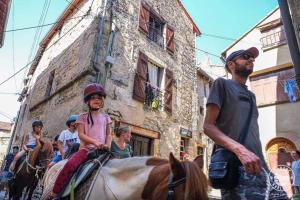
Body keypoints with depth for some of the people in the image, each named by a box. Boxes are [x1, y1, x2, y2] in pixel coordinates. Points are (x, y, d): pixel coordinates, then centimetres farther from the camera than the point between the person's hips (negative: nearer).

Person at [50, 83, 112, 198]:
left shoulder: (106, 118, 15)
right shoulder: (83, 117, 7)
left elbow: (108, 135, 10)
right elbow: (81, 135, -4)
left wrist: (107, 145, -11)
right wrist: (95, 142, -20)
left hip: (101, 150, 3)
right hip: (86, 149, -2)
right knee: (70, 164, -28)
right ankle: (54, 194, -13)